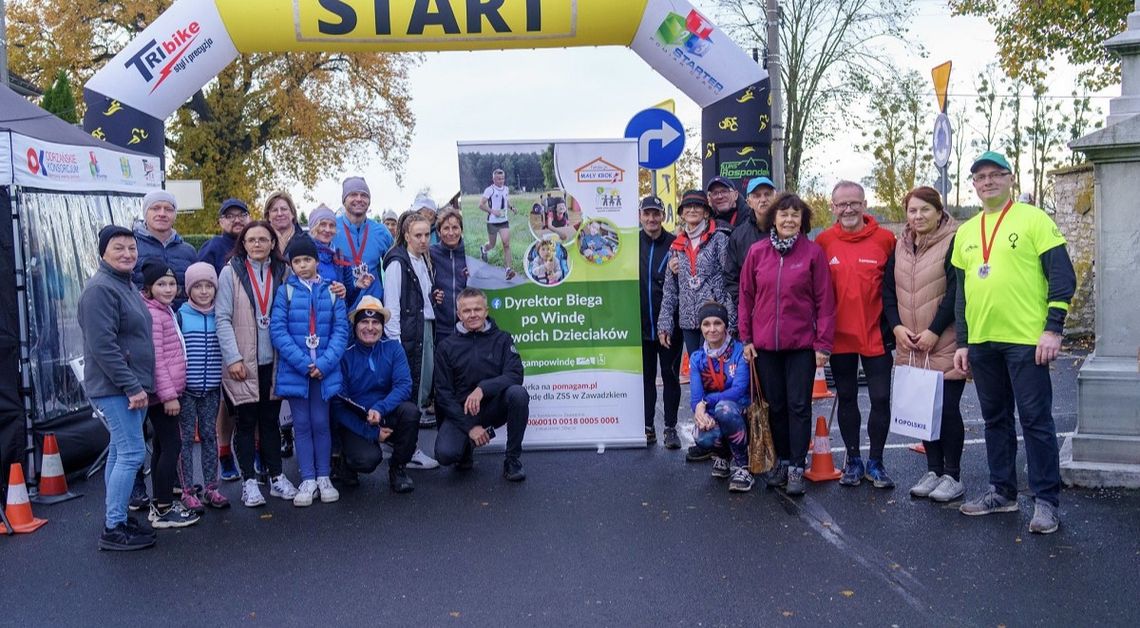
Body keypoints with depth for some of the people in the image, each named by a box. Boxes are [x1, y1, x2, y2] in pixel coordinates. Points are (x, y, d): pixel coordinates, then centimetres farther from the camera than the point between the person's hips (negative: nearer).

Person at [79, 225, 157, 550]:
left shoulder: (125, 285, 15)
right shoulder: (100, 289, -15)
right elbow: (102, 346, -22)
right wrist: (132, 387, -21)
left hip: (128, 386, 10)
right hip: (114, 387, -10)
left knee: (120, 451, 14)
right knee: (132, 453, -10)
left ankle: (116, 517, 23)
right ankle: (113, 529, -2)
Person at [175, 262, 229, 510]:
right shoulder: (180, 316, -5)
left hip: (211, 388, 3)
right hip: (186, 387, -3)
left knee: (210, 435, 9)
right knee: (186, 438, 4)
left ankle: (211, 488, 18)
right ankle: (187, 491, 11)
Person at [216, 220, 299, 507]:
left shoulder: (281, 272, 7)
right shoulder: (231, 272, -4)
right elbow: (223, 318, -7)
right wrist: (233, 357, -14)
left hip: (273, 361, 3)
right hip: (243, 362, -3)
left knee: (271, 419, 11)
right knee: (246, 421, 4)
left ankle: (276, 477, 20)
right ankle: (249, 481, 14)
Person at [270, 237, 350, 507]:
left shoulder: (331, 291, 3)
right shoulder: (286, 291, 0)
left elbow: (341, 330, -1)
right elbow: (277, 329, -7)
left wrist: (324, 363, -13)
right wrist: (303, 363, -15)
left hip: (325, 370, 1)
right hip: (294, 370, 0)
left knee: (321, 423, 7)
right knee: (302, 424, 6)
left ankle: (324, 477, 17)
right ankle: (308, 480, 13)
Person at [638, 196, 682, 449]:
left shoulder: (675, 244, -2)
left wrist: (678, 273, -16)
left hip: (669, 324, -2)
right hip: (641, 323, 2)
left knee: (670, 376, 6)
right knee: (645, 376, 11)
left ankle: (671, 427, 15)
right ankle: (648, 426, 21)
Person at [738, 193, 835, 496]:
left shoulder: (813, 252, -3)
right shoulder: (757, 252, 3)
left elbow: (824, 300, -3)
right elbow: (746, 297, 8)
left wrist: (823, 343, -6)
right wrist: (746, 338, 4)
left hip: (802, 343, -2)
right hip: (765, 344, 3)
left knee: (799, 406, 2)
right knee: (775, 406, 12)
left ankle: (797, 468, 10)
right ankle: (782, 460, 26)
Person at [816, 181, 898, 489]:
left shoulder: (885, 239, -6)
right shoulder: (823, 242, -1)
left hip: (877, 335, -1)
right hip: (839, 336, 2)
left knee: (880, 398, 4)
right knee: (846, 398, 12)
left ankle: (875, 462, 20)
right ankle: (853, 460, 25)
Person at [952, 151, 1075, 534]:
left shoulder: (1033, 219, -3)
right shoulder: (965, 232, 14)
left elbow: (1062, 276, -7)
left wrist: (1053, 328, -14)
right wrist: (962, 342, 14)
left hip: (1026, 340, -6)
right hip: (981, 343, 6)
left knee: (1036, 420, -1)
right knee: (995, 419, 13)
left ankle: (1046, 500, 9)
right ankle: (1002, 492, 24)